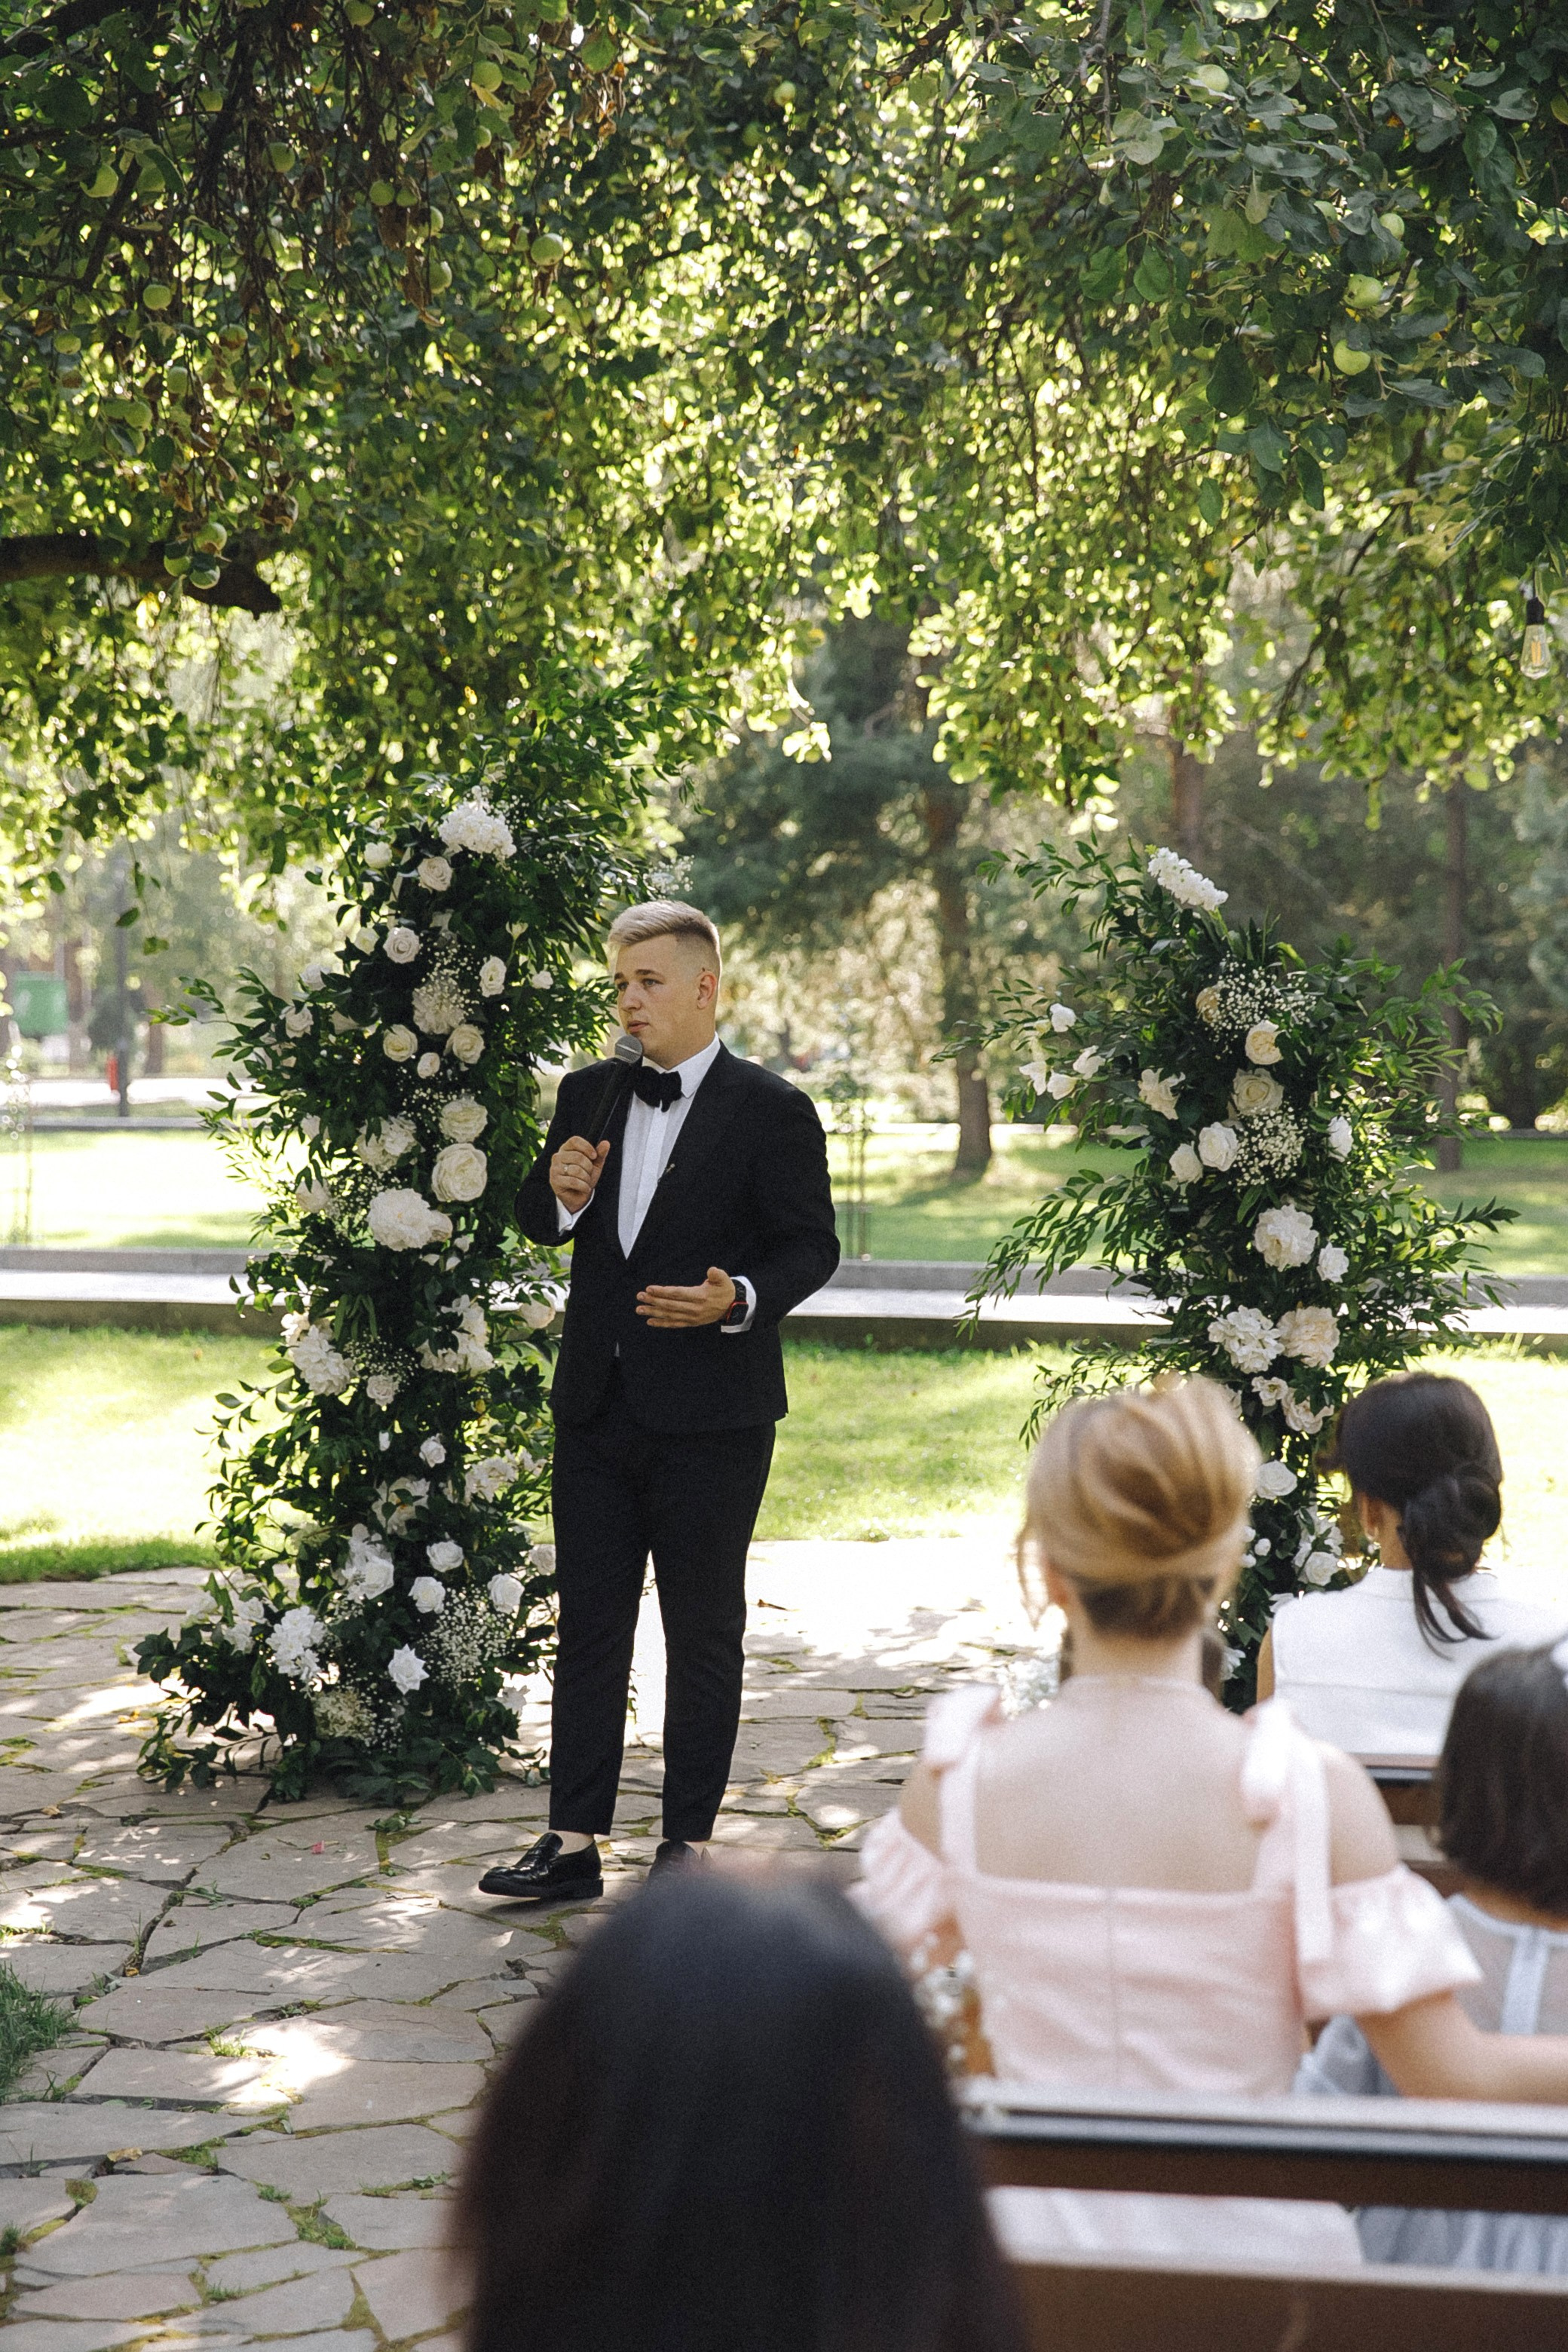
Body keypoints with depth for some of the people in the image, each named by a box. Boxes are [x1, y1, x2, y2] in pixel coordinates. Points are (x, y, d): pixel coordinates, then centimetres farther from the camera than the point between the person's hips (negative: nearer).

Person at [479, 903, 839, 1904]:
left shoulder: (772, 1111, -7)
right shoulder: (590, 1094, 9)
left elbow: (811, 1246, -6)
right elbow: (539, 1222, 16)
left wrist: (741, 1299, -24)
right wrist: (562, 1192, -7)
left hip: (711, 1416, -5)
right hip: (599, 1406, 5)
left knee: (704, 1634, 6)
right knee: (588, 1625, 9)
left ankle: (689, 1841, 17)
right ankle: (574, 1841, 15)